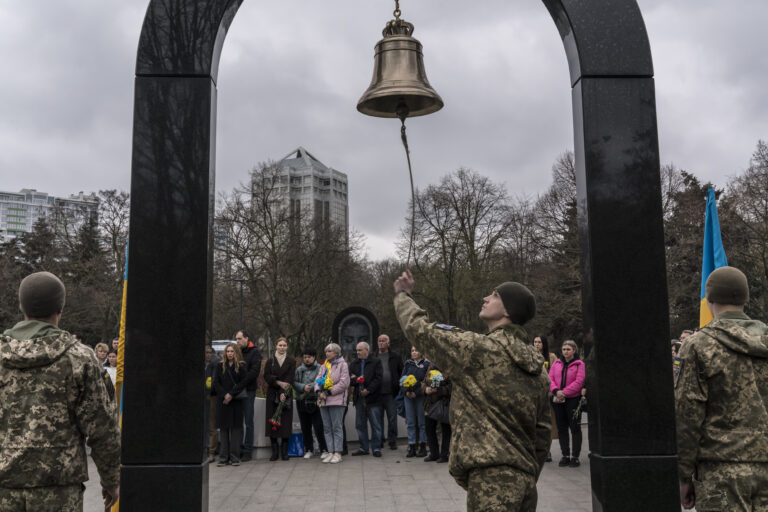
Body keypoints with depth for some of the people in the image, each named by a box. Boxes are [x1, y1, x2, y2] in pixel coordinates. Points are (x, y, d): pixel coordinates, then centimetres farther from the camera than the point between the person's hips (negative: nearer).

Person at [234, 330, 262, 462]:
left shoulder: (255, 352, 0)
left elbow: (254, 371, -11)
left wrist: (241, 383, -17)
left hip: (248, 390, -5)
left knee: (248, 422, 0)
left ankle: (247, 451, 6)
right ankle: (239, 449, 15)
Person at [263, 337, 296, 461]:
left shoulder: (291, 361, 6)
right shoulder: (270, 361, 11)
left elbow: (290, 379, -4)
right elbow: (266, 376, -1)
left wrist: (284, 393, -15)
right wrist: (279, 383, -14)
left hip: (286, 394, -1)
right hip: (272, 394, 1)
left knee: (286, 422, -6)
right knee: (272, 421, -4)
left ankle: (284, 451, 1)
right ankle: (275, 451, 3)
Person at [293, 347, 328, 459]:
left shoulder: (319, 368, -2)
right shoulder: (299, 370, 11)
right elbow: (295, 383, 2)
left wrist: (310, 387, -17)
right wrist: (303, 387, -15)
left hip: (315, 402, -4)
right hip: (302, 403, 4)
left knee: (319, 427, -5)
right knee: (305, 428, 10)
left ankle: (324, 450, 5)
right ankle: (308, 450, 21)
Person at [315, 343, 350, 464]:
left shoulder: (342, 365, -2)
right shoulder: (323, 366, 18)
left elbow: (344, 382, -11)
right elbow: (317, 380, 11)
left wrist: (329, 392, -14)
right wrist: (319, 392, -9)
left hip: (336, 400, -6)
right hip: (323, 400, 6)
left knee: (336, 427, -5)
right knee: (327, 428, 7)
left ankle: (337, 453, 0)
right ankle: (330, 452, 12)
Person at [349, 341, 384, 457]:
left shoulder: (376, 362, -1)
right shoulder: (354, 364, 16)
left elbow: (379, 378, -9)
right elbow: (349, 380, 11)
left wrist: (368, 390, -16)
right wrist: (355, 380, -11)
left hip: (373, 398, -5)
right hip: (359, 398, 5)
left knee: (376, 425, -1)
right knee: (360, 425, 9)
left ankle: (376, 448, 7)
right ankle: (364, 448, 18)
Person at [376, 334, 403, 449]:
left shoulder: (395, 356, 6)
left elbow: (401, 372, 6)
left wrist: (399, 388, -3)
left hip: (391, 392, -1)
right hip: (377, 393, 2)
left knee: (392, 418, 1)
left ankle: (392, 441, 10)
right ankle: (379, 441, 17)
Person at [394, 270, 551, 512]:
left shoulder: (481, 349, -10)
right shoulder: (537, 369, 15)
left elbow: (420, 329, -3)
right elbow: (541, 435, 18)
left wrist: (403, 294, 15)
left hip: (491, 477, -9)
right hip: (524, 479, 9)